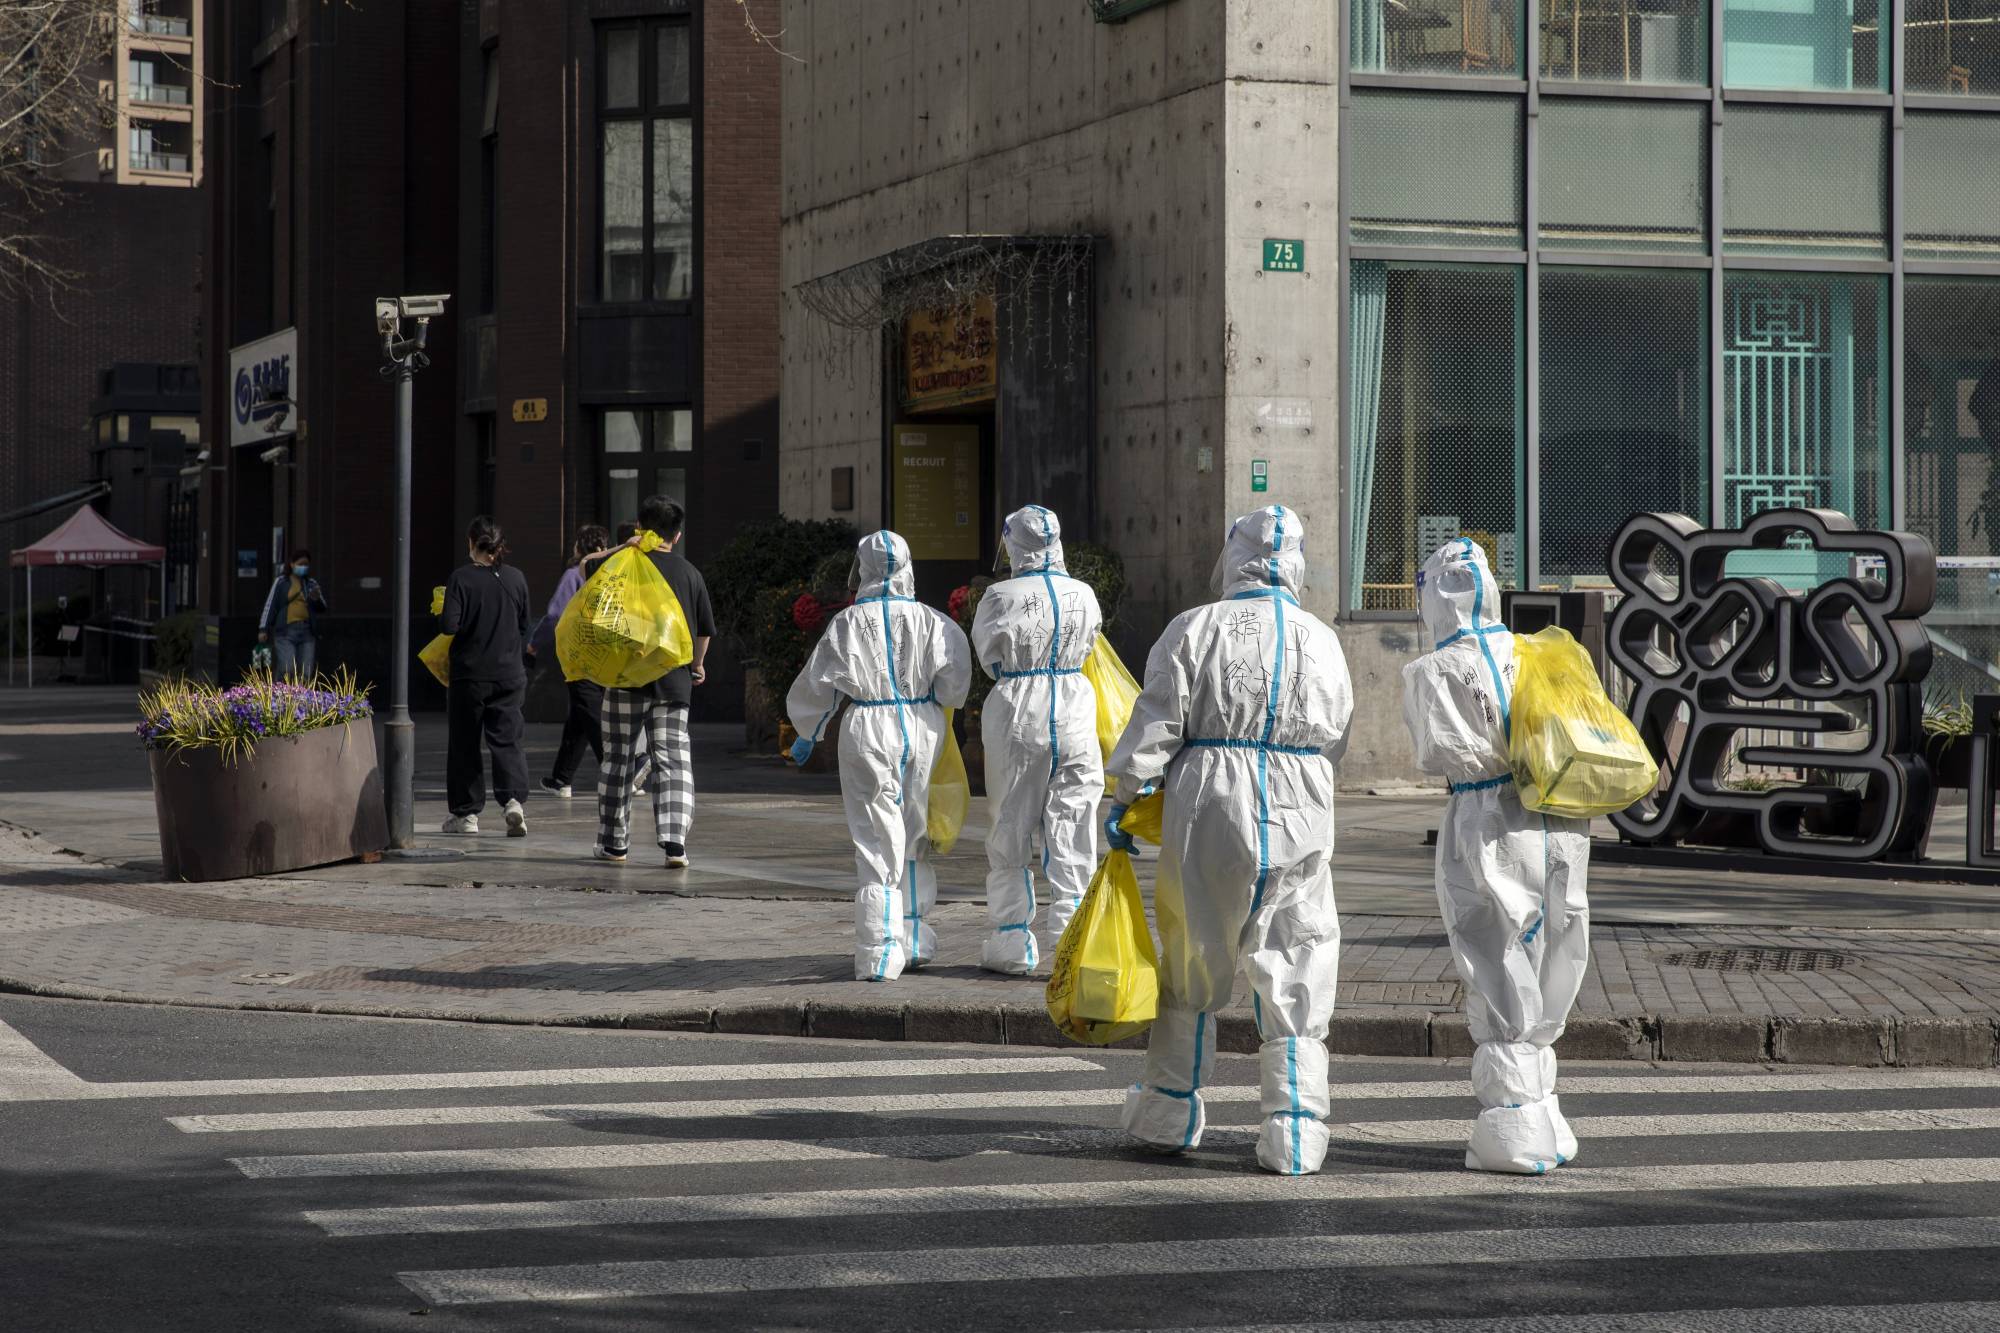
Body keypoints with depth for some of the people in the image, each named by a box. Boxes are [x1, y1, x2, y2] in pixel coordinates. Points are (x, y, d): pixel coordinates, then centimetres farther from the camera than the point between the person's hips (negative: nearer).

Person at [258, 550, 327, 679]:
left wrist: (317, 599, -9)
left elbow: (323, 607, 13)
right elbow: (270, 605, 4)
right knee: (288, 671, -16)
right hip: (285, 632, -3)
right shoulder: (281, 582, 5)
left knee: (306, 674, -2)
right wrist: (263, 629, -2)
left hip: (307, 633, 3)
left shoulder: (312, 583, 14)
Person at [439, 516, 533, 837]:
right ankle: (514, 799, -17)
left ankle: (466, 813, 12)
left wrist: (440, 612, 5)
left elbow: (450, 625, -16)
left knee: (464, 743, 9)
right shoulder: (515, 578, 1)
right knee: (506, 740, 5)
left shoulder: (461, 578, -11)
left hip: (469, 675, -3)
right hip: (509, 675, 3)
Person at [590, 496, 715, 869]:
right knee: (674, 761, 0)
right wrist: (697, 665, 27)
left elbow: (588, 565, 11)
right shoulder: (690, 573, 5)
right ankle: (675, 843, -12)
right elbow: (705, 629, 11)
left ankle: (613, 842, 16)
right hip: (673, 683, 2)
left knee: (618, 759, 9)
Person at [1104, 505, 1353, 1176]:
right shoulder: (1323, 641, 5)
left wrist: (1124, 798, 3)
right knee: (1294, 979, 6)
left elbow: (1156, 724, -6)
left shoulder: (1196, 629, -4)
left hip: (1211, 816, -2)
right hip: (1301, 819, 2)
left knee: (1193, 964, 12)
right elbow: (1334, 740, 9)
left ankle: (1171, 1116, 22)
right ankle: (1294, 1138, 3)